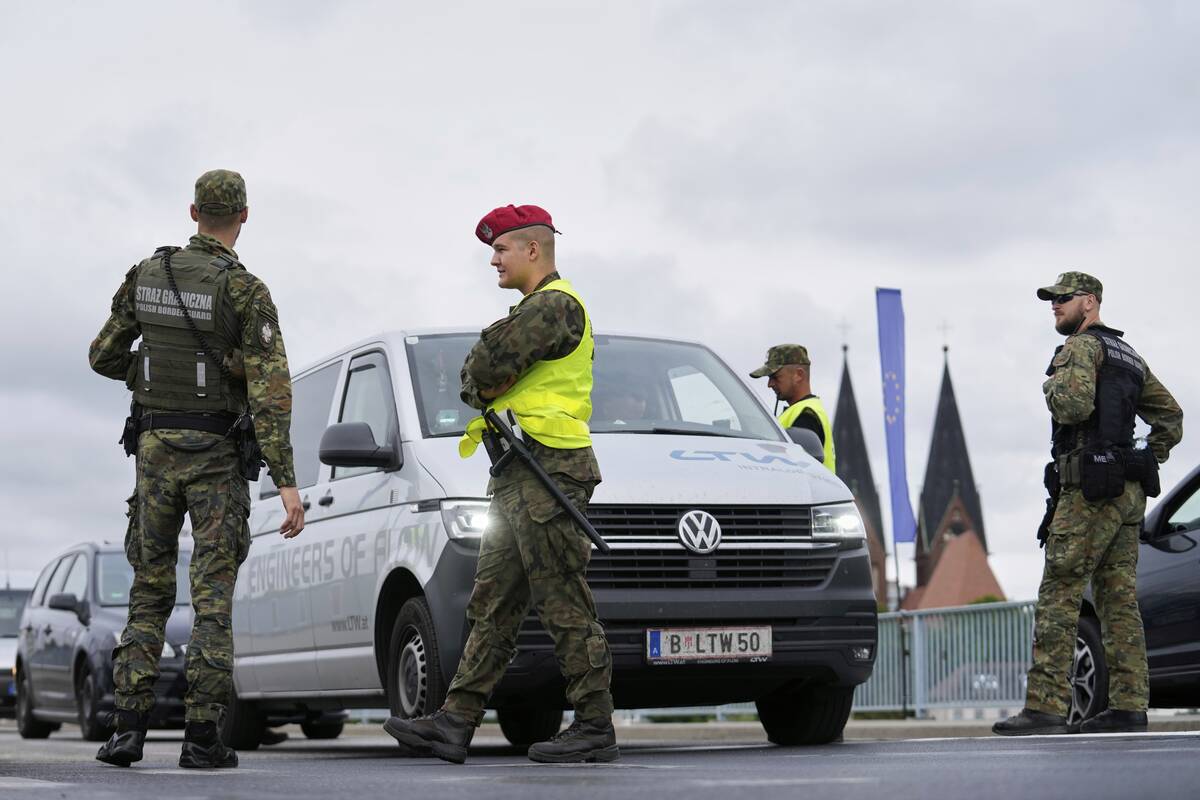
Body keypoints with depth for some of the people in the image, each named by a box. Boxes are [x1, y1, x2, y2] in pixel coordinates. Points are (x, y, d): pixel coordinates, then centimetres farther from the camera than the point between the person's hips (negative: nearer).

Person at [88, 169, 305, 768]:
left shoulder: (145, 276, 3)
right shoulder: (245, 291, -11)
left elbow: (104, 356, 11)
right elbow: (271, 392, -17)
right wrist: (286, 482, -18)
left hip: (154, 448, 4)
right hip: (217, 454, -3)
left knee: (149, 591, 12)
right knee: (212, 597, 0)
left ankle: (128, 727, 4)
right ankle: (202, 737, -3)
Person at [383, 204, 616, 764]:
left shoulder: (555, 304, -9)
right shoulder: (537, 308, 26)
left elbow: (489, 363, -17)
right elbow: (482, 378, 23)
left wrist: (480, 385, 4)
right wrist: (492, 398, 1)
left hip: (548, 474, -11)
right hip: (519, 482, 11)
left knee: (565, 607, -8)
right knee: (492, 608, 6)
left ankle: (595, 728, -3)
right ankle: (455, 723, 6)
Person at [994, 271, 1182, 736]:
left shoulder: (1081, 346, -5)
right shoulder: (1129, 355, 23)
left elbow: (1074, 404, -22)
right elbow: (1170, 416, 27)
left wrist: (1052, 385, -2)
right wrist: (1148, 462, 23)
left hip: (1090, 489, -9)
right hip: (1129, 493, 9)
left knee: (1058, 596, -10)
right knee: (1119, 599, 6)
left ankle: (1045, 707, -15)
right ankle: (1129, 707, 2)